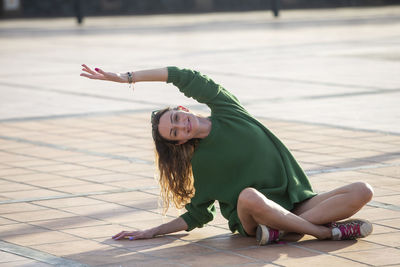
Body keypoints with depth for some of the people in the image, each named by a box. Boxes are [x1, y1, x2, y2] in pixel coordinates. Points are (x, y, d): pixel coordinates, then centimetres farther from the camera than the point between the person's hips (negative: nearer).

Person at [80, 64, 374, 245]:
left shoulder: (226, 108, 3)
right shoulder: (201, 162, 1)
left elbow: (181, 76, 1)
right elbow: (197, 215, 11)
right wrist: (150, 232, 5)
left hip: (297, 202, 3)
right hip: (254, 217, -3)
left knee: (363, 191, -18)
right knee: (249, 196, -41)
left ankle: (280, 230, -27)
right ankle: (330, 231, -30)